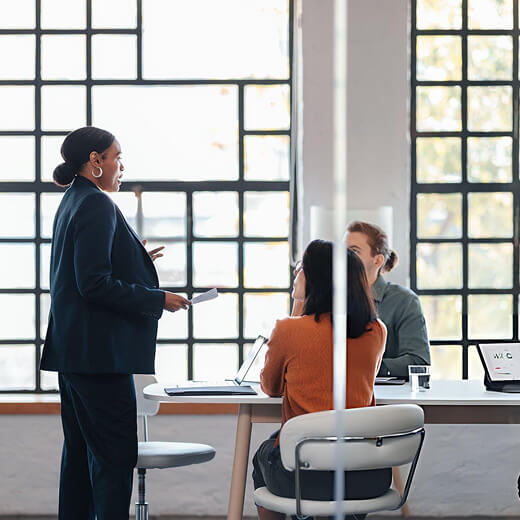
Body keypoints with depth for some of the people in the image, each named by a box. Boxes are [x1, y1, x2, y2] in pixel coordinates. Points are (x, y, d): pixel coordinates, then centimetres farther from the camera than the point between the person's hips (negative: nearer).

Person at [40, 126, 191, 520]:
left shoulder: (73, 202, 16)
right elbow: (94, 284, -21)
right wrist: (158, 300, -15)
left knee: (81, 450, 13)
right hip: (99, 351, -11)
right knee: (115, 452, -8)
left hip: (72, 350, 11)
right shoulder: (96, 205, -15)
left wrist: (137, 262, 26)